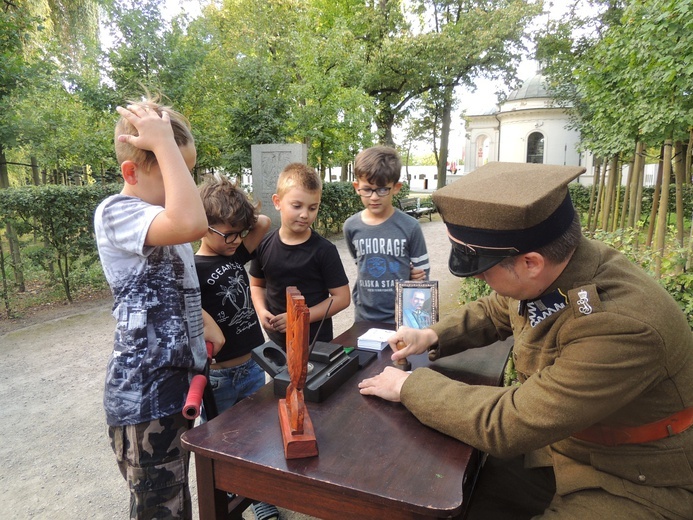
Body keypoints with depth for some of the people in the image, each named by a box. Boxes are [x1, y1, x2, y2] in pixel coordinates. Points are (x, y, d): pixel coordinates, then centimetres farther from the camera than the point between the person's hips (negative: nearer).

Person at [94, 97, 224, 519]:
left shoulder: (159, 218, 12)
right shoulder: (117, 212, -18)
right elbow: (193, 224, -40)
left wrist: (204, 322, 9)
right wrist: (164, 142, -28)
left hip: (177, 380, 9)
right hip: (144, 394, -9)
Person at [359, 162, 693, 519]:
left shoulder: (624, 328, -35)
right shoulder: (541, 275, -14)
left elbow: (505, 424, -31)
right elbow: (492, 312, 9)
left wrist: (409, 385, -20)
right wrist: (433, 337, -6)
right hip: (556, 442, 6)